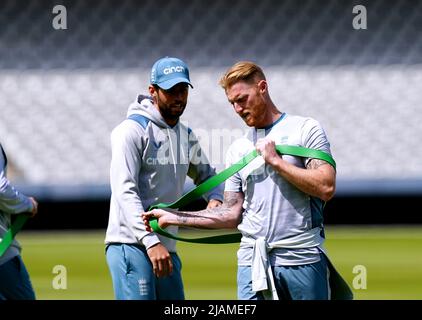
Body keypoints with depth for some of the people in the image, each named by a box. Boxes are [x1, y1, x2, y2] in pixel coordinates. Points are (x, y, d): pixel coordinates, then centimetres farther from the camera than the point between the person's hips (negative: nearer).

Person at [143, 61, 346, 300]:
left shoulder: (306, 129, 2)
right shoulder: (238, 149, 16)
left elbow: (326, 188, -10)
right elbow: (232, 214, 14)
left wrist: (276, 161, -9)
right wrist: (174, 218, 9)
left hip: (302, 259, -3)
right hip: (253, 261, 3)